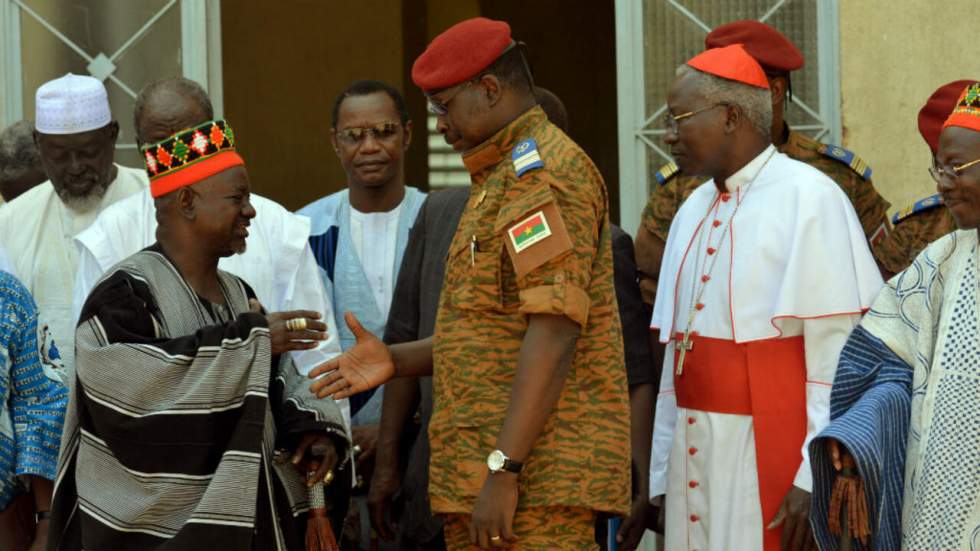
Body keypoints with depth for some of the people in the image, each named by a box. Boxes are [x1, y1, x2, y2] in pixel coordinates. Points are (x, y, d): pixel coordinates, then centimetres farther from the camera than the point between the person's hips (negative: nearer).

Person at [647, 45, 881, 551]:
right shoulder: (694, 211, 15)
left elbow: (838, 352, -13)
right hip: (693, 456, 7)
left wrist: (815, 475, -18)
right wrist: (664, 473, 12)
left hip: (770, 453, -7)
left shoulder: (807, 199, -8)